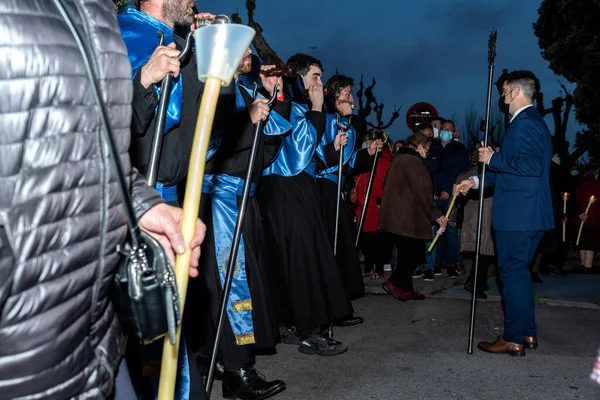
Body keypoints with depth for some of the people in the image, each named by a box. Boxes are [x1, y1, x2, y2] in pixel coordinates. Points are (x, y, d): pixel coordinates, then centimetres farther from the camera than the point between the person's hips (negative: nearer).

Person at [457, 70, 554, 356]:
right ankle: (527, 332, 24)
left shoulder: (524, 123, -13)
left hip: (518, 214, -10)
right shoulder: (533, 121, 20)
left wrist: (493, 159, -17)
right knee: (519, 271, 16)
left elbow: (532, 165, -26)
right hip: (531, 214, 10)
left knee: (512, 272, -3)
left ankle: (513, 339, 5)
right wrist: (477, 181, 20)